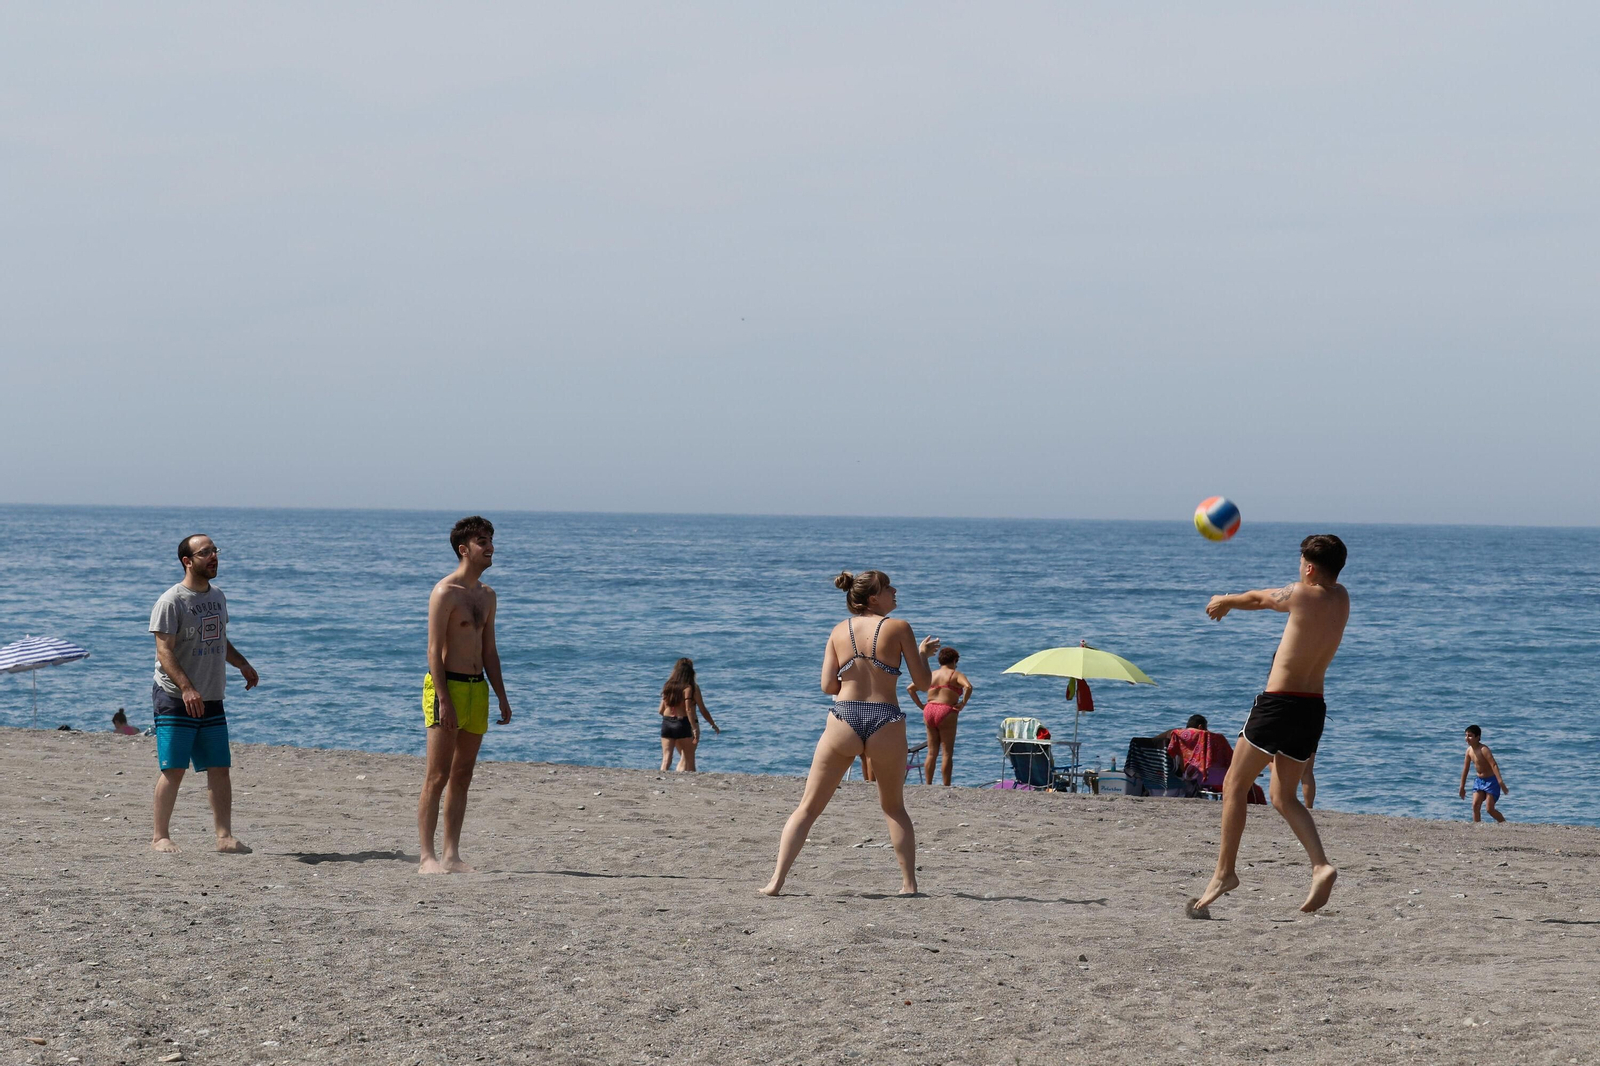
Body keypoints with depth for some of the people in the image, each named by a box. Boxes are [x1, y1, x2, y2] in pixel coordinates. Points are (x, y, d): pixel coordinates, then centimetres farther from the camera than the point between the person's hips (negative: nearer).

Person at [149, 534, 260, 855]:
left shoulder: (217, 597, 12)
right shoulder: (171, 601, -11)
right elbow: (164, 651, -18)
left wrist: (242, 664, 12)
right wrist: (186, 689, -28)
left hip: (212, 701, 7)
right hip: (175, 700, -7)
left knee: (220, 769, 4)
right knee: (173, 769, -5)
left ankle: (224, 837, 7)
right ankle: (160, 836, 5)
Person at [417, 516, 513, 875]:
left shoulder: (487, 595, 16)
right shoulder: (445, 592, -9)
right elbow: (434, 649, -14)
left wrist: (501, 697, 15)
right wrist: (443, 700, -20)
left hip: (477, 688, 8)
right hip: (447, 685, -8)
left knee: (462, 777, 8)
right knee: (437, 777, -8)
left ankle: (452, 855, 11)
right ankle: (427, 857, -8)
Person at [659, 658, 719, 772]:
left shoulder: (668, 686, 8)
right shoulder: (692, 687, -7)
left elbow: (661, 710, 10)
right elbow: (702, 710, -10)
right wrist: (713, 725, -3)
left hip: (666, 723, 4)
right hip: (683, 724, -4)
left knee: (666, 758, 4)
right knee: (689, 758, 5)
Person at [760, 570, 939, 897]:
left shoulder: (839, 631, 7)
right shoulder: (898, 628, 0)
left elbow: (828, 686, 5)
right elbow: (923, 682, 2)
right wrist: (924, 653, 21)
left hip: (844, 720, 1)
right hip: (886, 722, -1)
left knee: (808, 808, 7)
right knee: (894, 808, 21)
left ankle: (776, 881, -3)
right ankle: (909, 883, 14)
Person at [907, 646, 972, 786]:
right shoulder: (956, 675, 0)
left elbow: (910, 688, 13)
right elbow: (968, 687, -20)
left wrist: (921, 705, 11)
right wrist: (963, 703, -9)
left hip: (929, 711, 5)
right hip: (946, 712, -5)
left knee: (931, 753, 10)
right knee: (947, 753, -1)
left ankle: (928, 785, 9)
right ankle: (946, 786, -3)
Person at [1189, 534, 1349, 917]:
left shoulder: (1301, 594, -12)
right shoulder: (1341, 599, 9)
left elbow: (1258, 598, 8)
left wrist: (1226, 601, 29)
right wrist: (1231, 602, 36)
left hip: (1279, 703, -7)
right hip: (1313, 708, 7)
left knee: (1235, 785, 5)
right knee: (1283, 797, 13)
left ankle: (1225, 871, 3)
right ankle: (1321, 864, -7)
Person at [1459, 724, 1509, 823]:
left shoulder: (1483, 749, -22)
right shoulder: (1469, 750, 1)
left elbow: (1494, 765, -32)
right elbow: (1465, 769, 11)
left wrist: (1500, 782, -42)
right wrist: (1462, 787, 16)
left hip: (1491, 780, -7)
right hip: (1479, 780, 7)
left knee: (1490, 809, -9)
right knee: (1475, 806, -7)